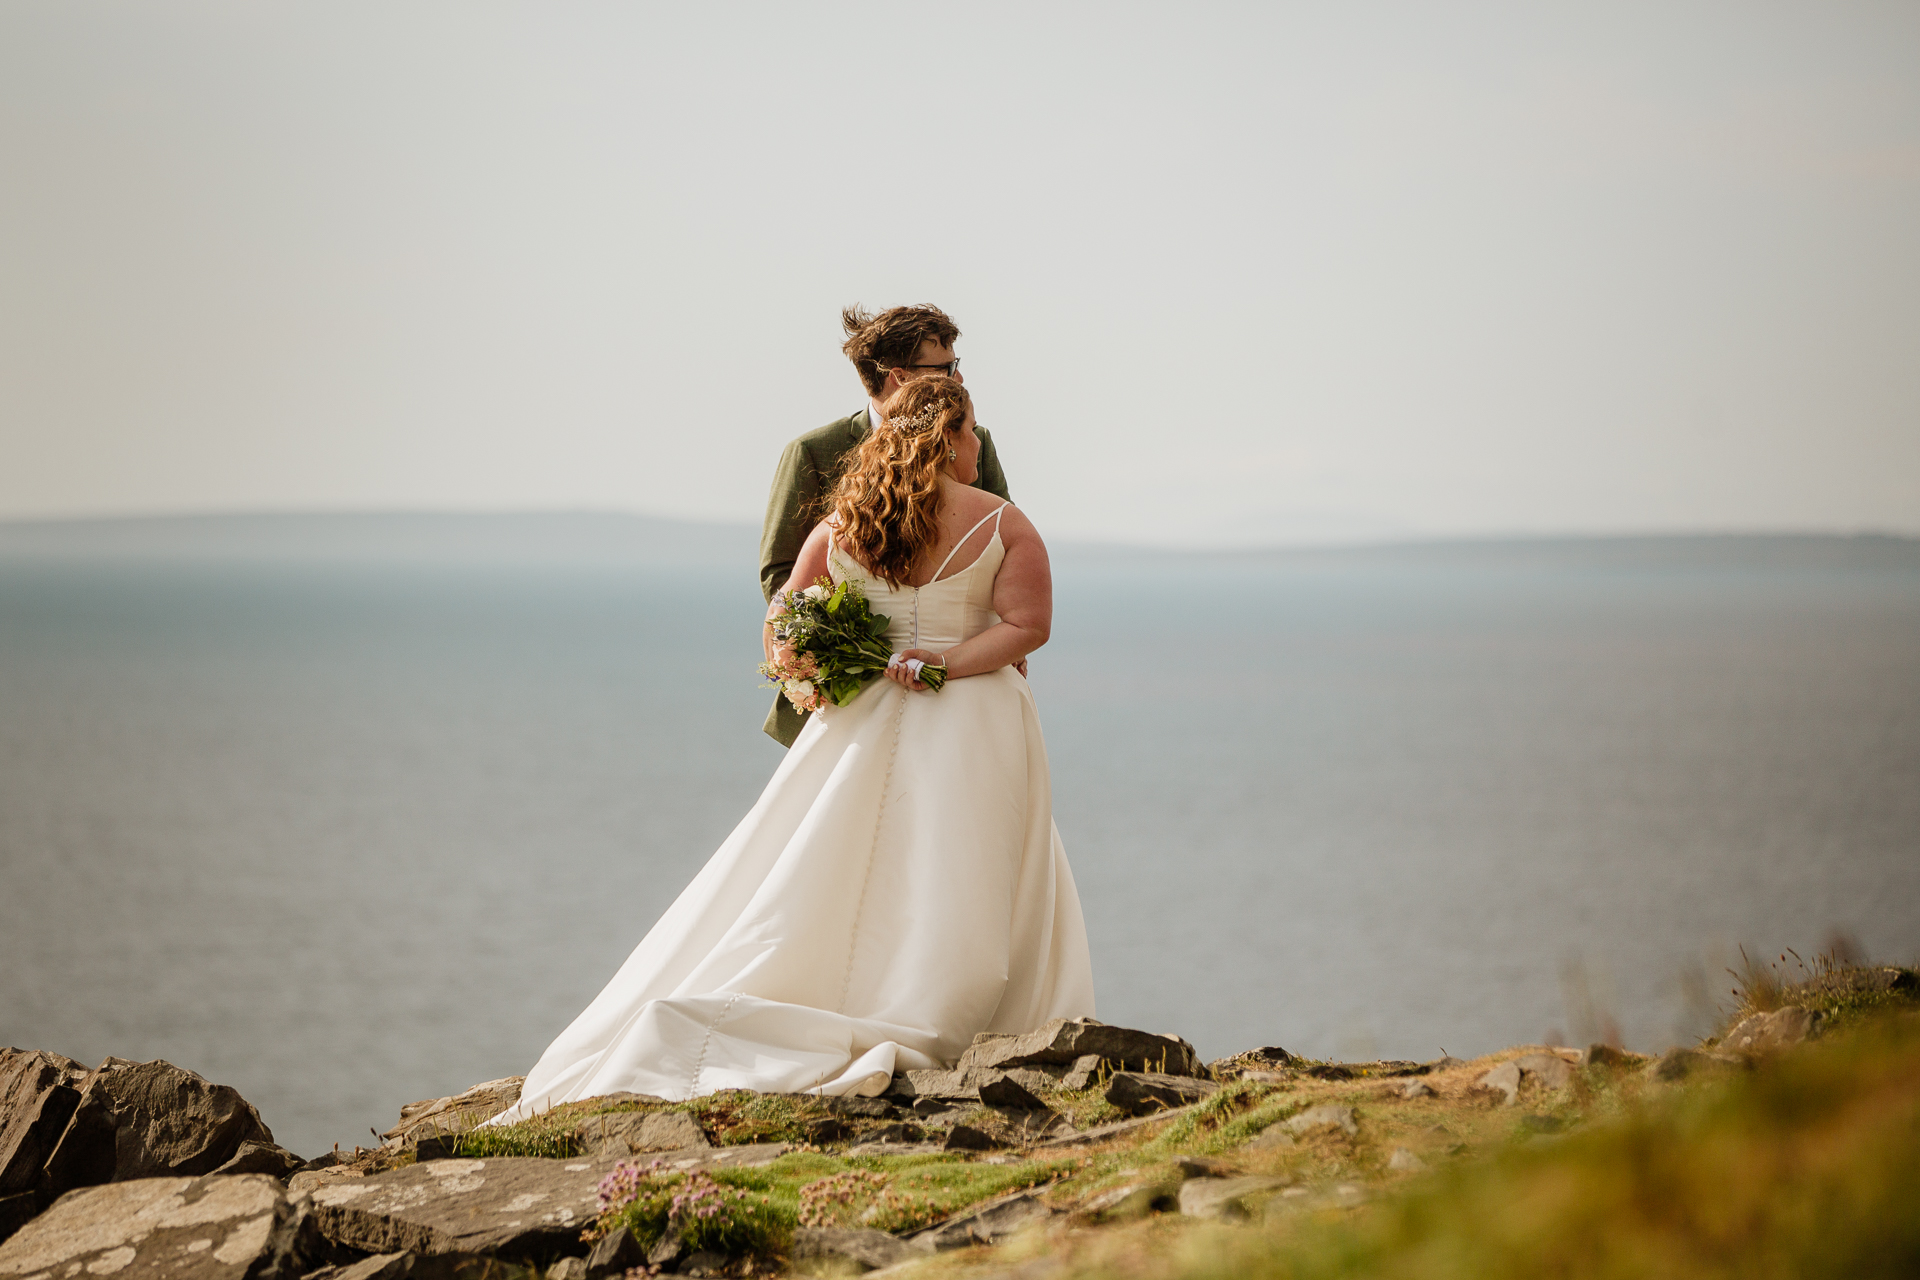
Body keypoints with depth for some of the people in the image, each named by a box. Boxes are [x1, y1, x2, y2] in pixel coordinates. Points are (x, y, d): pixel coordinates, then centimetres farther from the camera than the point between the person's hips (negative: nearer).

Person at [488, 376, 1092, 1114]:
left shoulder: (841, 527, 5)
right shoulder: (1001, 524, -5)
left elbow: (780, 626, 8)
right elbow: (1029, 625, -13)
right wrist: (949, 662, -12)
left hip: (864, 726, 3)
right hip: (974, 727, -3)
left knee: (805, 887, 9)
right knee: (955, 909, 1)